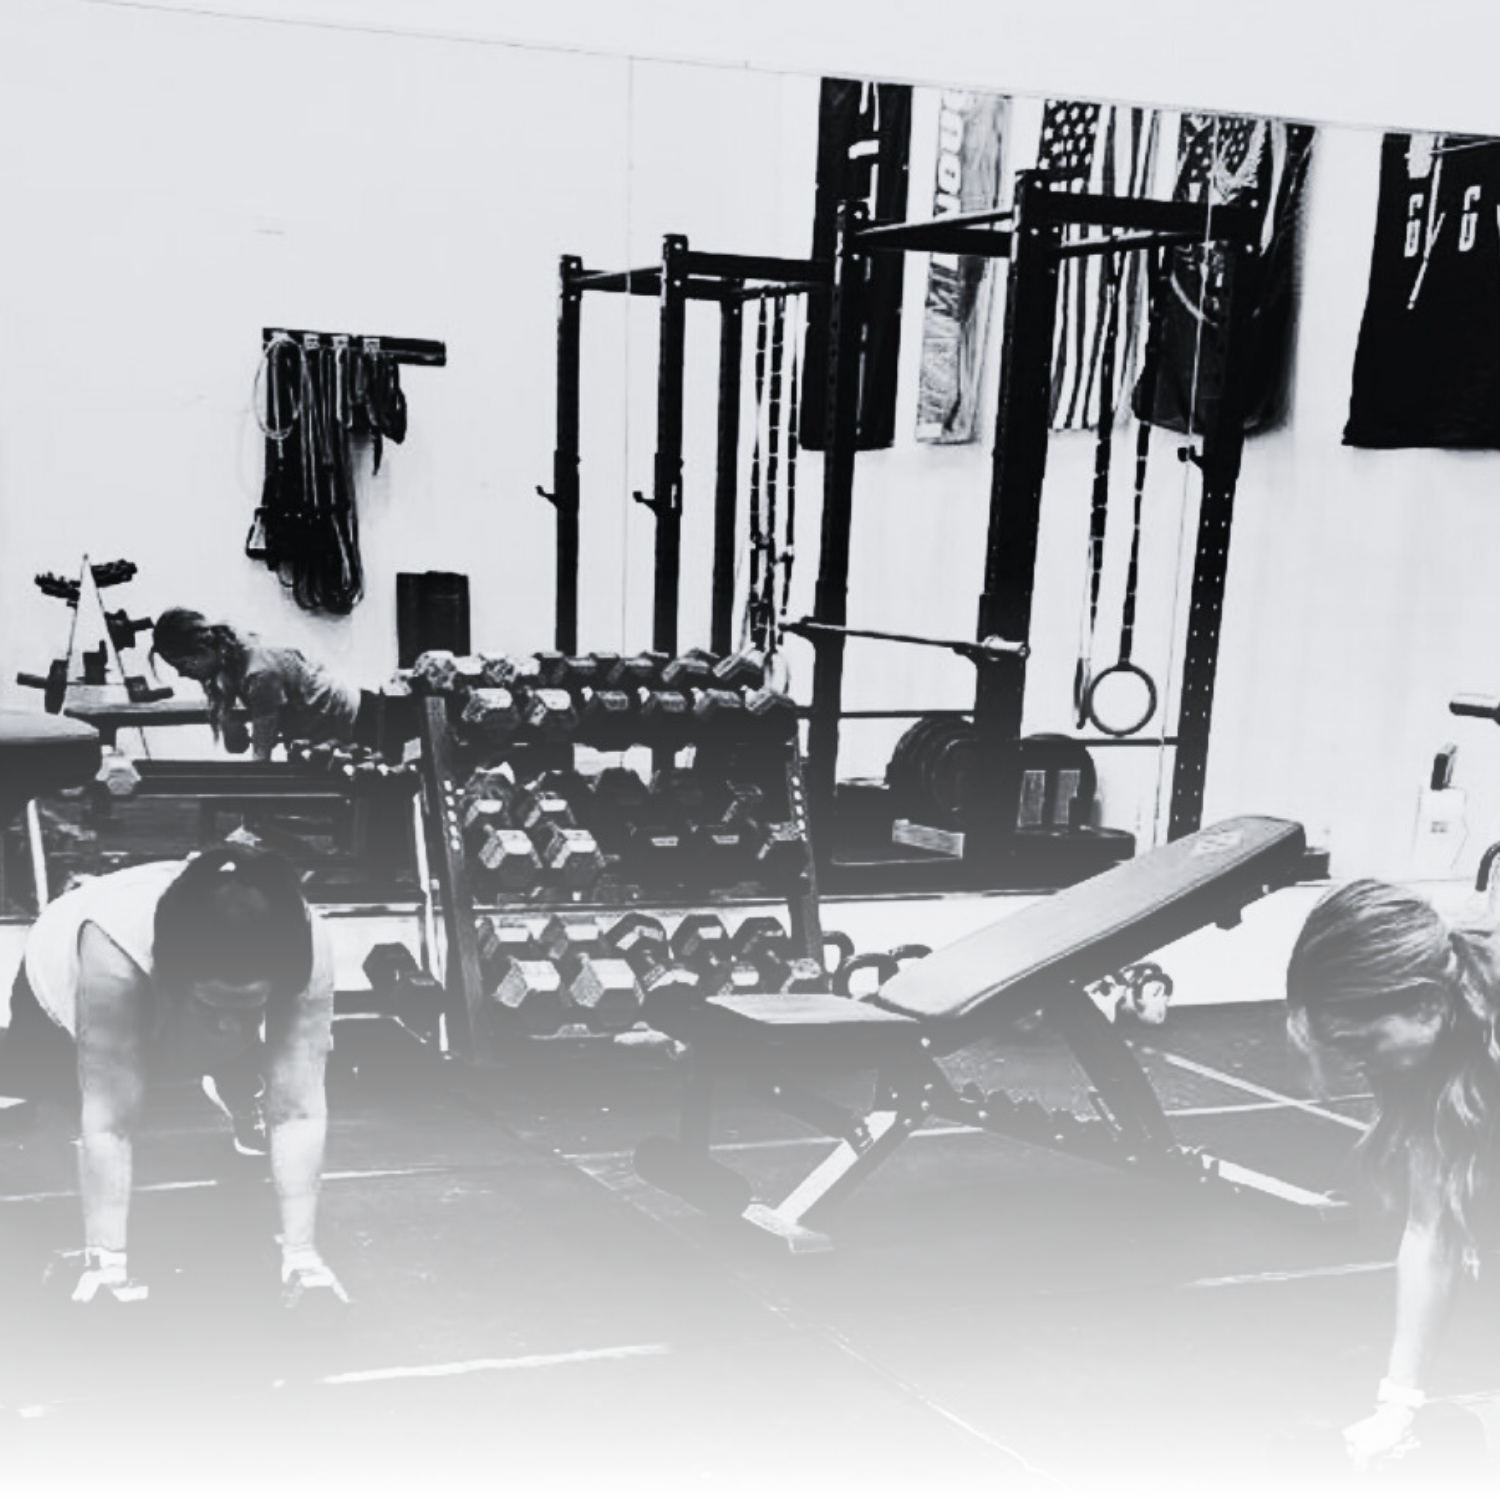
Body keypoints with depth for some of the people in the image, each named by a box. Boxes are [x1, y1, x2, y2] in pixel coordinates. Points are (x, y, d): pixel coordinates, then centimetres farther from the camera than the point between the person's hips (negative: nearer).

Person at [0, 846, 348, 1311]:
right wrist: (105, 1258, -43)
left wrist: (301, 1254, -40)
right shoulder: (116, 952, -49)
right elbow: (108, 1119, -44)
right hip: (62, 980, -1)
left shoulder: (306, 950, -41)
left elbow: (298, 1110, -38)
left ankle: (241, 1104, 30)